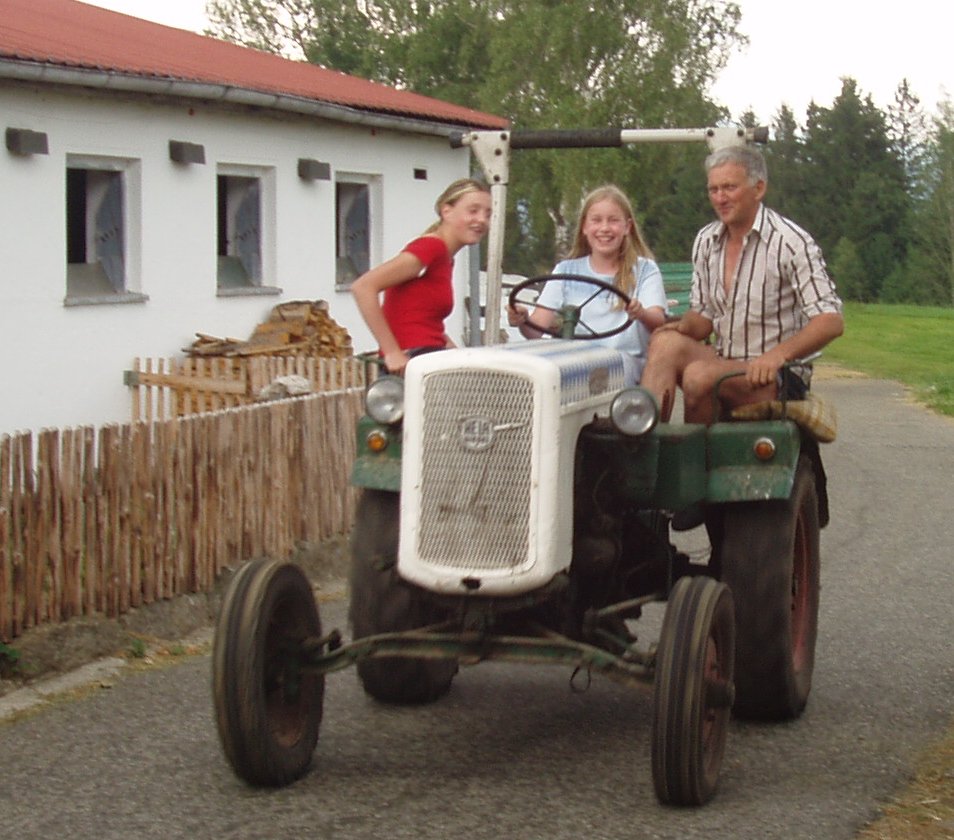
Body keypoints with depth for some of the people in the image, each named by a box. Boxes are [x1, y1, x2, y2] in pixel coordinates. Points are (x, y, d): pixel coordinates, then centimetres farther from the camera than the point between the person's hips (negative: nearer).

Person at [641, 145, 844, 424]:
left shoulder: (790, 242, -10)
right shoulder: (705, 241, 11)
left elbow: (831, 322, -17)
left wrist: (778, 354, -32)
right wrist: (683, 327, -9)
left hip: (779, 379, -6)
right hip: (723, 361, 6)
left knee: (699, 375, -33)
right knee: (667, 342, -24)